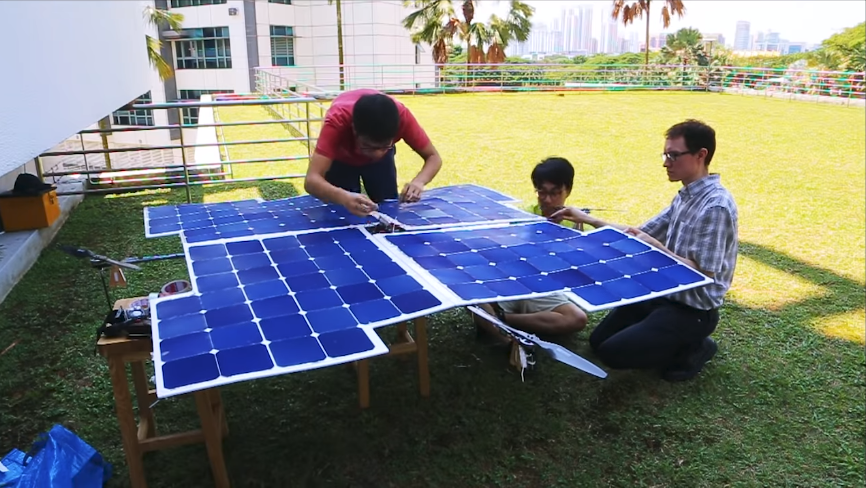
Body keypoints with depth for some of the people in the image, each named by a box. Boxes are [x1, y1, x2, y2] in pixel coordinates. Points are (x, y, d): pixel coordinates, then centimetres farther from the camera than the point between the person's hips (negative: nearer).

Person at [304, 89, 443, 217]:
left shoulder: (401, 116, -39)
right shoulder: (337, 120, -44)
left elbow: (433, 157, -29)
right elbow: (311, 180, -52)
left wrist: (419, 181, -52)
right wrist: (344, 198, -73)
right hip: (341, 159, -1)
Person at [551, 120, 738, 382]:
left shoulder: (716, 206, -24)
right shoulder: (686, 196, 5)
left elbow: (703, 273, -25)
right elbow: (642, 233, 10)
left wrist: (656, 247, -25)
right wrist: (587, 219, 4)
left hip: (693, 310, -9)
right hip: (664, 294, 9)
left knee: (612, 351, -14)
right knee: (598, 340, 10)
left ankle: (692, 350, 4)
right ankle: (678, 344, 17)